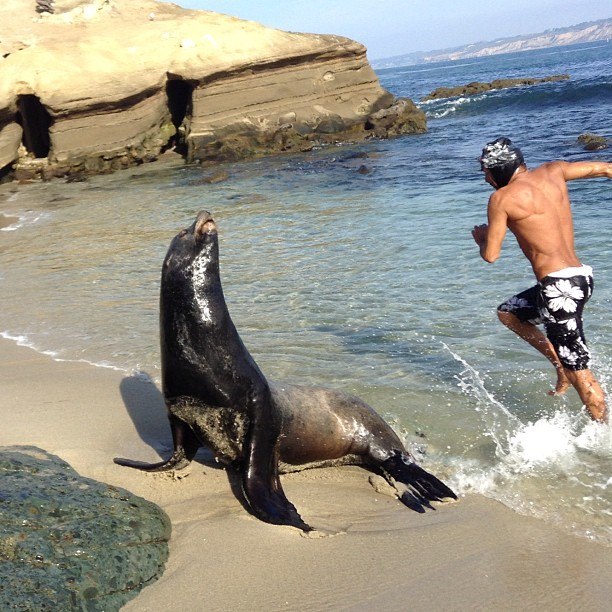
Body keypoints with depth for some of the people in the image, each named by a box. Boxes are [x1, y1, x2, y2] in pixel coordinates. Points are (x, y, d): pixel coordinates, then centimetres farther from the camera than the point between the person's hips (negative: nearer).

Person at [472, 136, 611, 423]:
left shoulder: (501, 198, -7)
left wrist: (481, 238, 18)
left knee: (578, 371, -3)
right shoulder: (552, 171, 11)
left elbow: (490, 255, -3)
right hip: (580, 277, 9)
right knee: (507, 313, 26)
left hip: (559, 286, -9)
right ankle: (561, 367, 23)